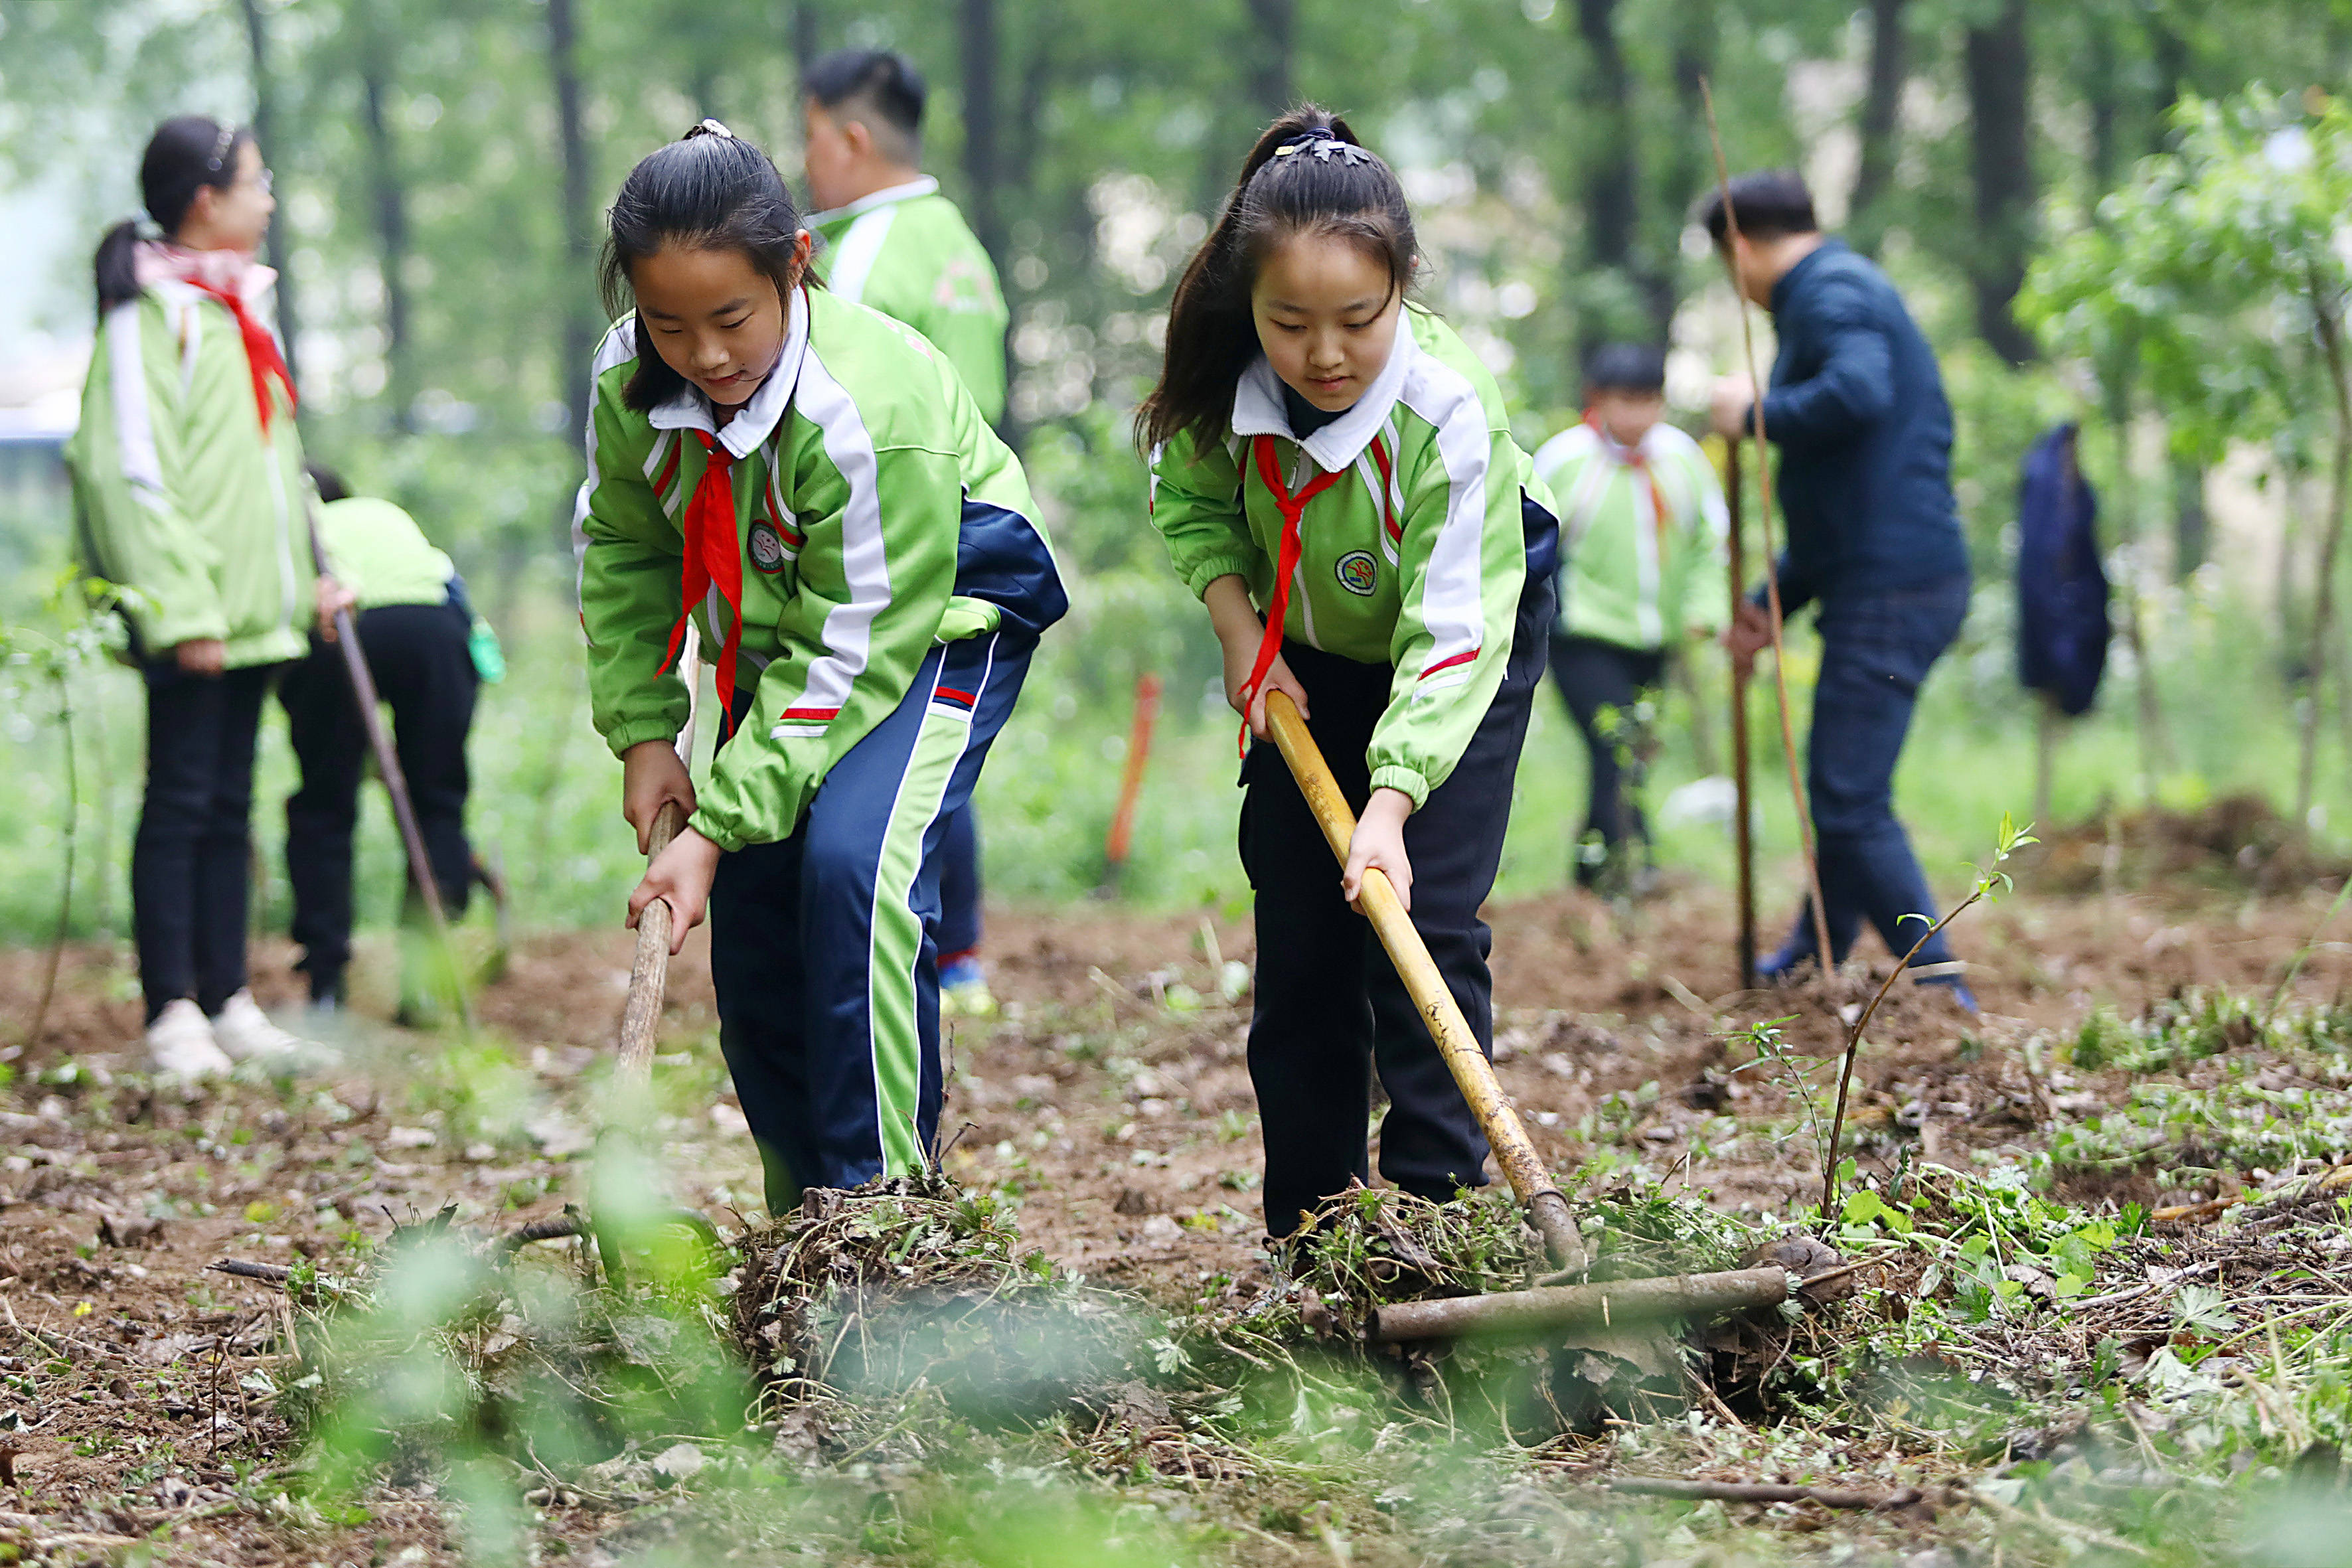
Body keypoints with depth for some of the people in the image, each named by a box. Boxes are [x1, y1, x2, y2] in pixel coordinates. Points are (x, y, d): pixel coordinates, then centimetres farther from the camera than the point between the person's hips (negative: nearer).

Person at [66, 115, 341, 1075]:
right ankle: (173, 1014, -1)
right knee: (181, 804, -4)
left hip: (254, 605, 8)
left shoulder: (236, 306, 17)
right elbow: (128, 467, -16)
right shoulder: (148, 312, -11)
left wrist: (311, 570, 15)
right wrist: (182, 609, -21)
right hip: (193, 616, -8)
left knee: (231, 806, 11)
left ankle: (229, 1002, 15)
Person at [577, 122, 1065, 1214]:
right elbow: (622, 552, 4)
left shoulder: (867, 407, -35)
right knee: (752, 922, 3)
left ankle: (879, 1196, -20)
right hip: (774, 636, 7)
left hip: (936, 622, -7)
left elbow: (855, 650, -31)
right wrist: (643, 732, -5)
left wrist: (717, 829, -32)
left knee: (854, 862, -29)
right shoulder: (629, 383, -16)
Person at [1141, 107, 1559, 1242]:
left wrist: (1391, 803, -46)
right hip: (1308, 653, 4)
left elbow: (1452, 634, -38)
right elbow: (1191, 501, -2)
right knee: (1295, 930, 1)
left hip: (1466, 636, -4)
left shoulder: (1449, 413, -36)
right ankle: (1307, 1230, 11)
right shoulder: (1224, 381, -25)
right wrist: (1242, 636, -16)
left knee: (1422, 919, -16)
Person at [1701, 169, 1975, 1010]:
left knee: (1851, 802, -10)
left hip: (1890, 592, -11)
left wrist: (1757, 414, -16)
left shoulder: (1831, 292, -9)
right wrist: (1773, 601, 28)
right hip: (1904, 583, 11)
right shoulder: (1844, 289, 24)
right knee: (1840, 788, 23)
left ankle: (1942, 993, -10)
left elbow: (1858, 391, -33)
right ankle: (1814, 961, 38)